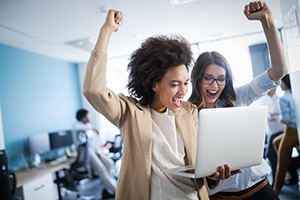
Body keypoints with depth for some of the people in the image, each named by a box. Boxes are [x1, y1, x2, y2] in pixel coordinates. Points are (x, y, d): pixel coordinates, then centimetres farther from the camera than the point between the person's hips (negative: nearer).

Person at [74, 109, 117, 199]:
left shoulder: (90, 126, 21)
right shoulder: (77, 125, 4)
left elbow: (96, 140, 15)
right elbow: (77, 128, -25)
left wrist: (99, 153, 1)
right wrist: (92, 128, -20)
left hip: (95, 149, 6)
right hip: (86, 150, -6)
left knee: (110, 163, -17)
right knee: (101, 168, -24)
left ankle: (108, 190, -14)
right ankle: (116, 191, -18)